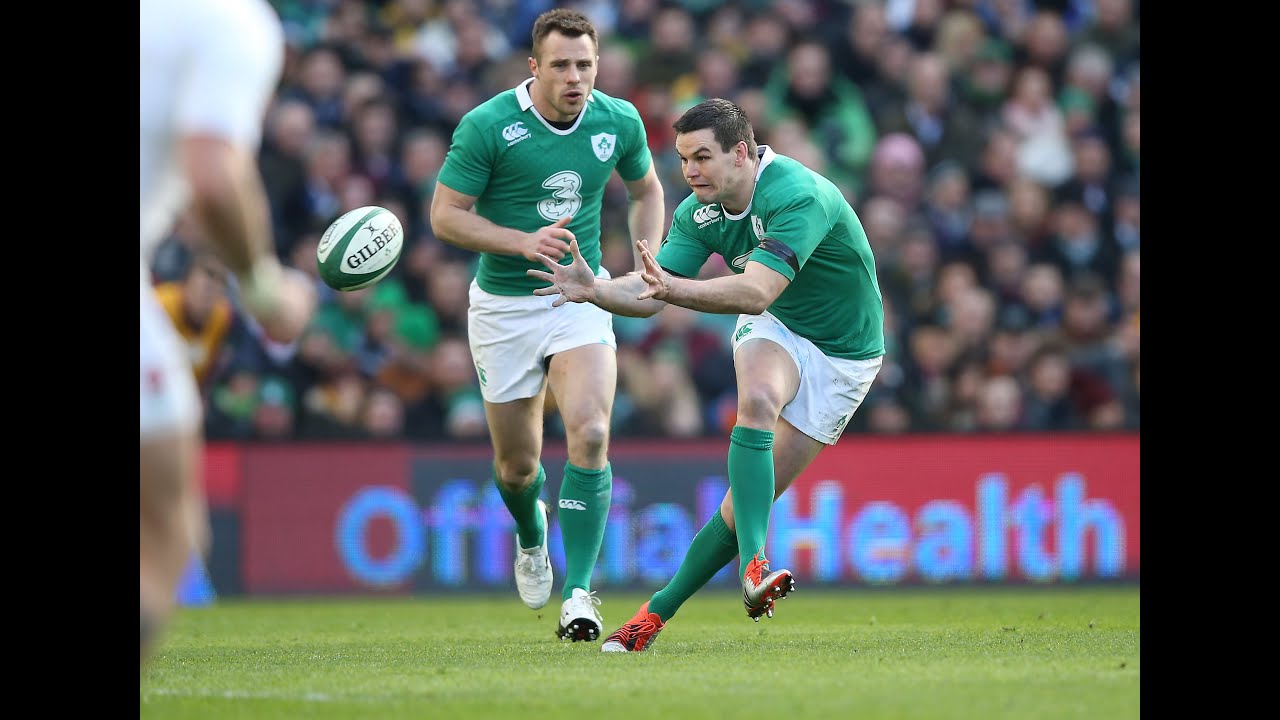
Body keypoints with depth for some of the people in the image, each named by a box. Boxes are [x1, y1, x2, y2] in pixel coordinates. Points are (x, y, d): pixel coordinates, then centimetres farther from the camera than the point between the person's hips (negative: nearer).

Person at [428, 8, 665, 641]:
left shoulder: (618, 122, -5)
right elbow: (445, 215, -12)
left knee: (590, 433, -22)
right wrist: (524, 242, -25)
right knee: (517, 464, 9)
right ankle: (532, 537, 46)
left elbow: (646, 190, 15)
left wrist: (647, 265, 0)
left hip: (580, 297, 1)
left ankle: (578, 594, -18)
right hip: (503, 305, -1)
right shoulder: (486, 126, -16)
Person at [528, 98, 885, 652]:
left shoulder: (799, 196, -32)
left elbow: (756, 292, -44)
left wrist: (675, 288, -56)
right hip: (776, 330, 4)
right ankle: (753, 565, -40)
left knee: (754, 498, -7)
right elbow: (648, 294, -12)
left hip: (844, 353, -4)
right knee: (758, 399, -34)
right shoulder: (700, 211, -9)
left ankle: (660, 610, 6)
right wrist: (593, 290, -33)